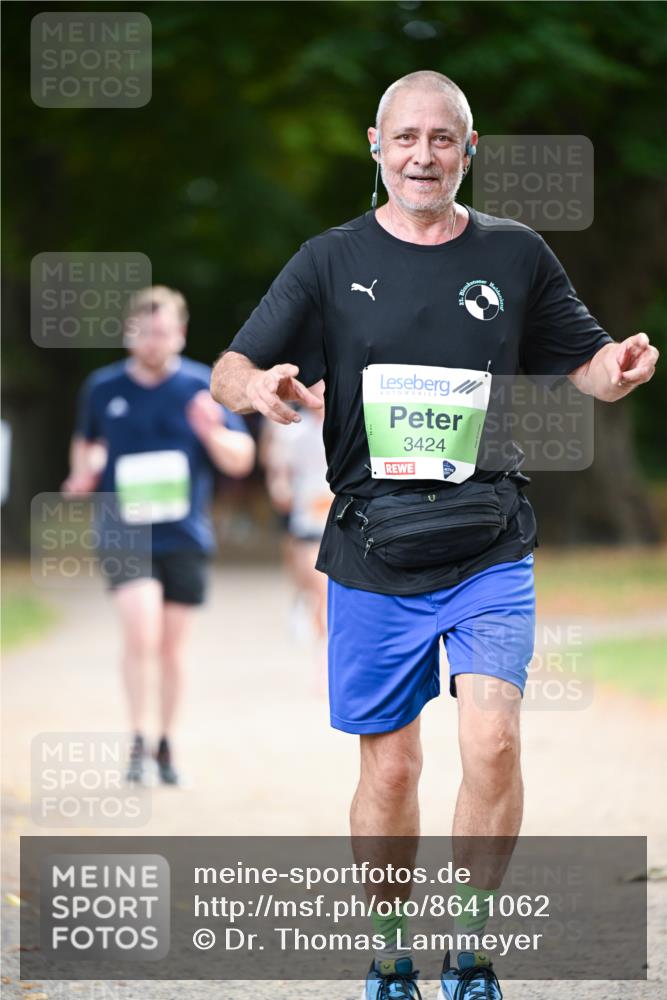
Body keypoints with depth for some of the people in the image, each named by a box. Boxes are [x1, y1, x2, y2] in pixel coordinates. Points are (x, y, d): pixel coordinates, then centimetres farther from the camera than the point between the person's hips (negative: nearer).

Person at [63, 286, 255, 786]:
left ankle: (167, 746, 25)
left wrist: (212, 433, -19)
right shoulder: (102, 388, 2)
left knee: (173, 644, 8)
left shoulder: (204, 386, -1)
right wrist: (84, 473, 1)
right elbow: (86, 441, 21)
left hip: (185, 537, 1)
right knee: (141, 632, -20)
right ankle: (138, 741, -7)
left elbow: (241, 460, 1)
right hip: (124, 534, -1)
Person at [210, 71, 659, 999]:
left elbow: (588, 364, 13)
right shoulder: (332, 261, 3)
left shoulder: (515, 254, 6)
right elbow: (229, 371, -1)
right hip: (374, 555, 0)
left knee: (492, 742, -15)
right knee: (390, 766, 6)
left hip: (489, 548, 0)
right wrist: (258, 386, -26)